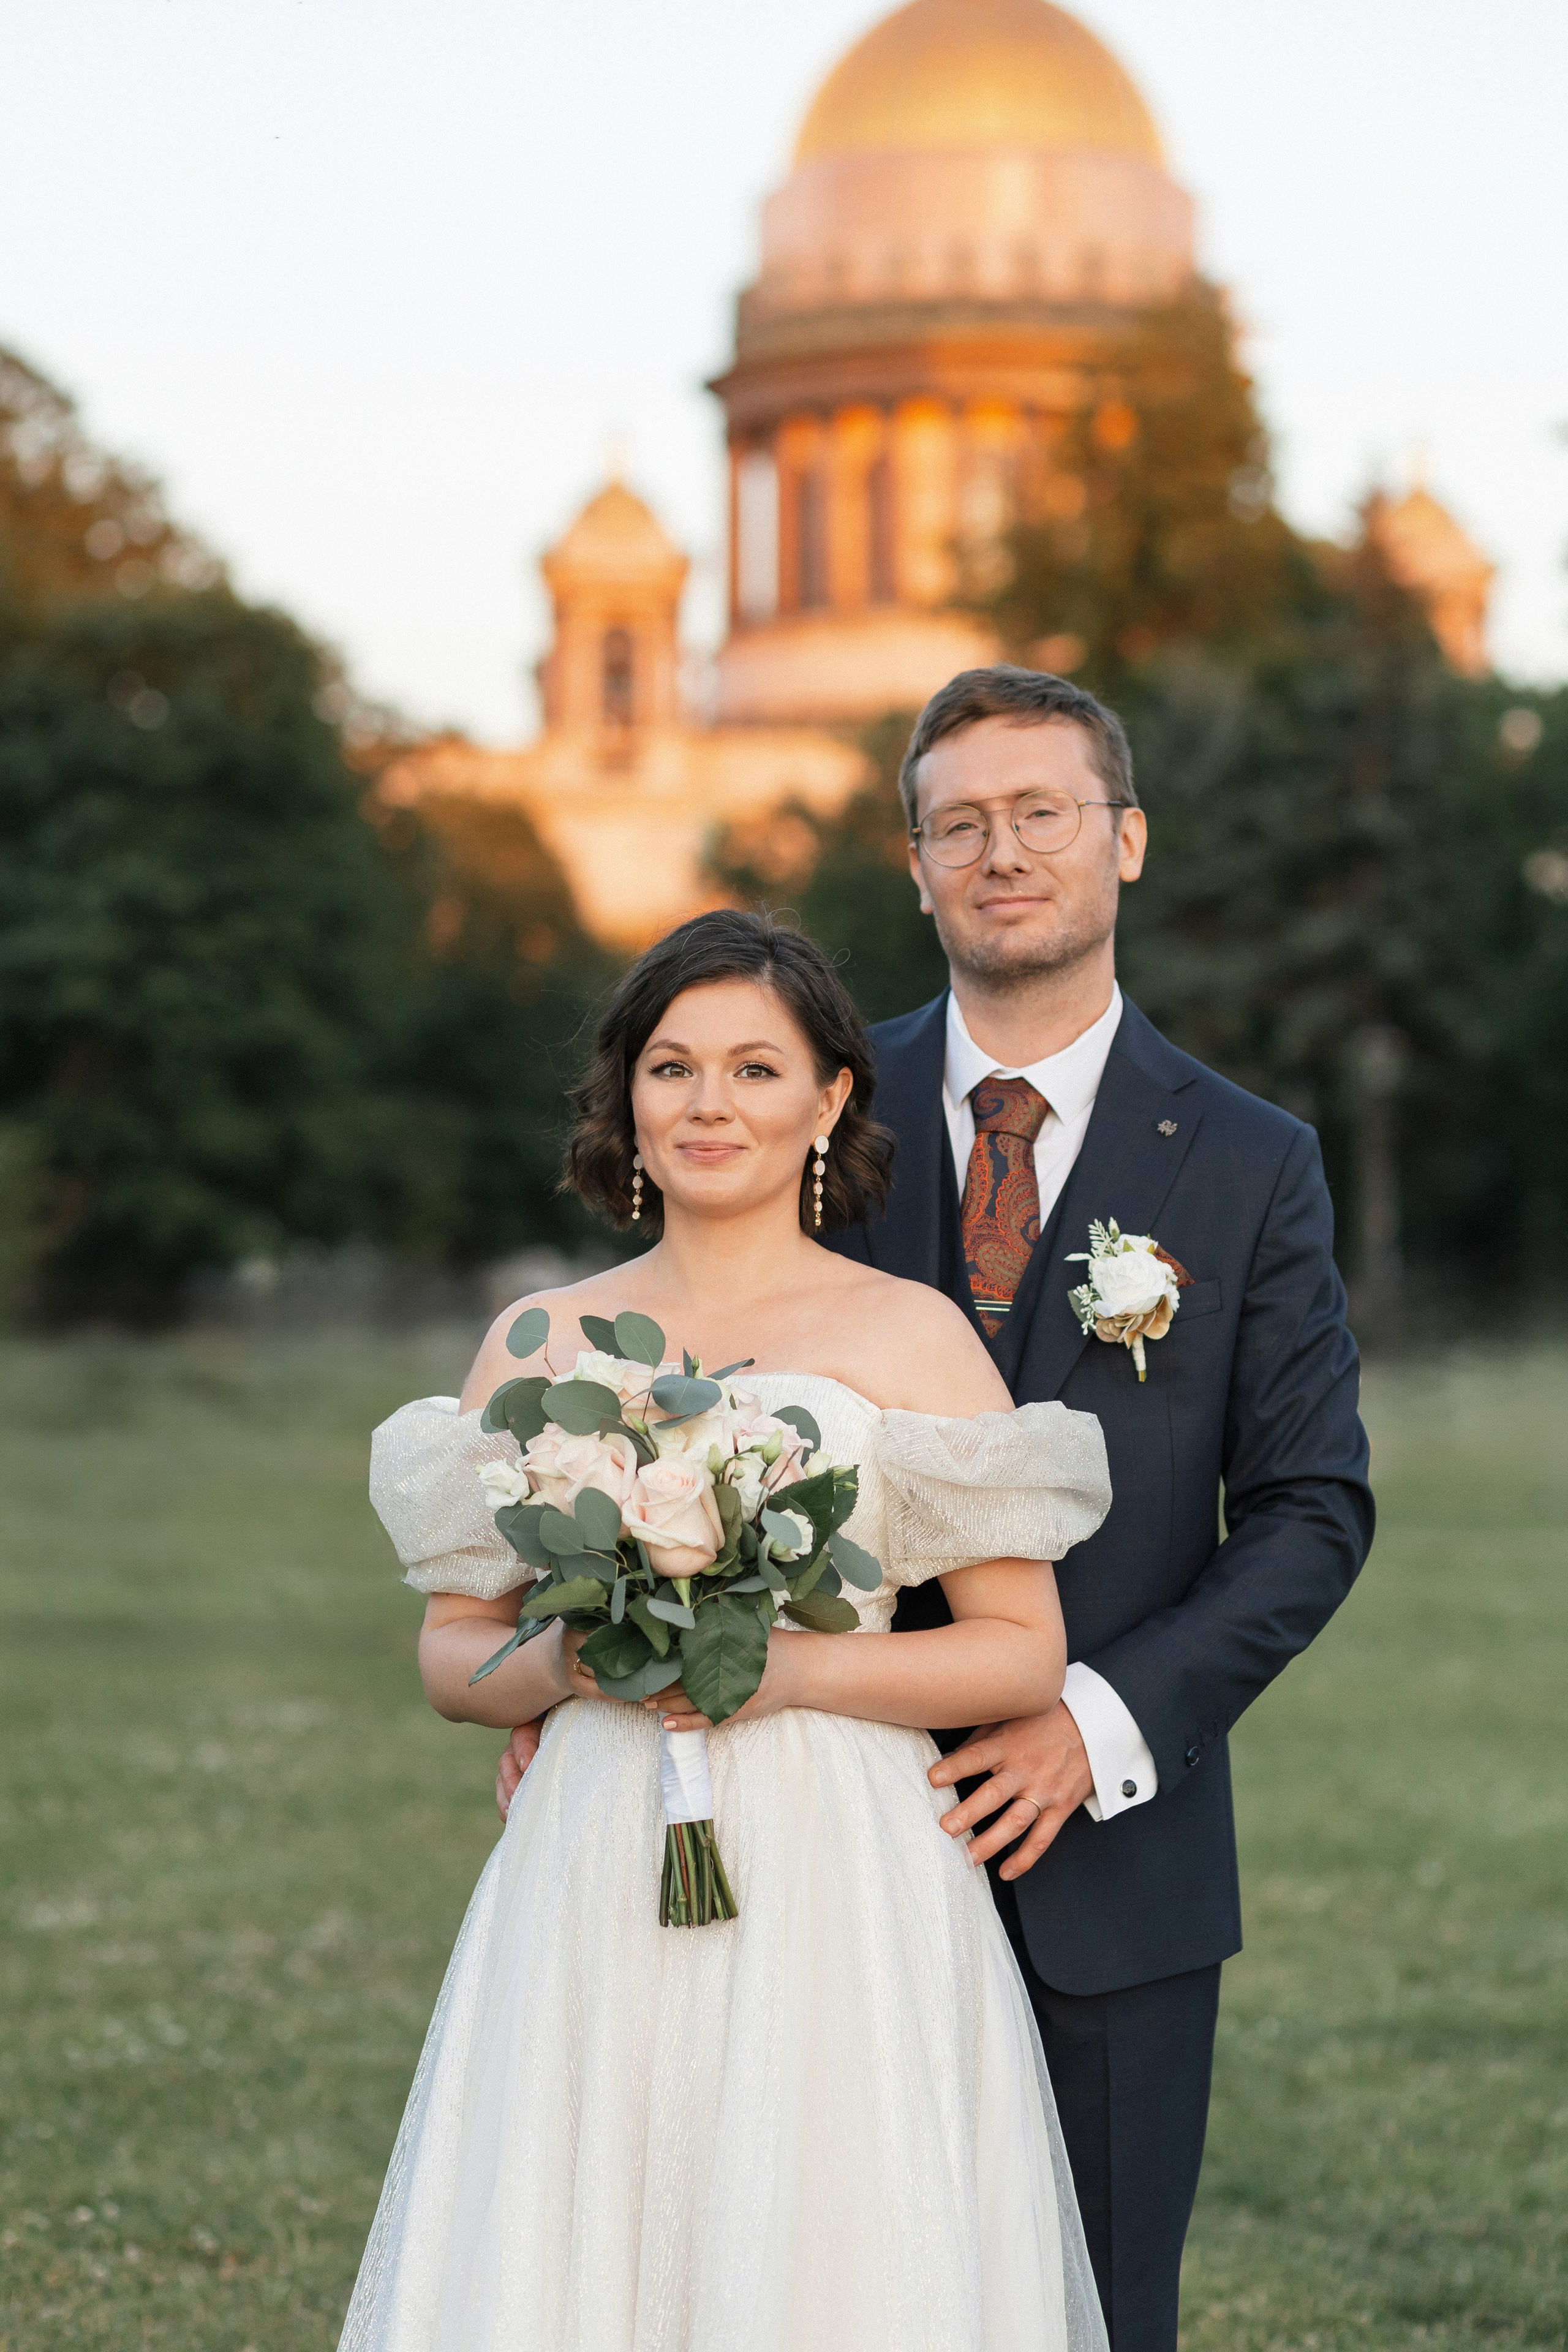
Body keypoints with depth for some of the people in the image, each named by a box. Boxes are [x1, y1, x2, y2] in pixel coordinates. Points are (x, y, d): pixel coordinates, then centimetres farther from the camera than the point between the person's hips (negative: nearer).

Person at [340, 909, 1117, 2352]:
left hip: (836, 1894, -2)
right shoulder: (540, 1344, 10)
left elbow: (1026, 1652, -1)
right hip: (593, 1894, 2)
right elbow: (451, 1650, 13)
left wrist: (790, 1667, -14)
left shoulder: (913, 1336, 1)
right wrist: (560, 1665, -8)